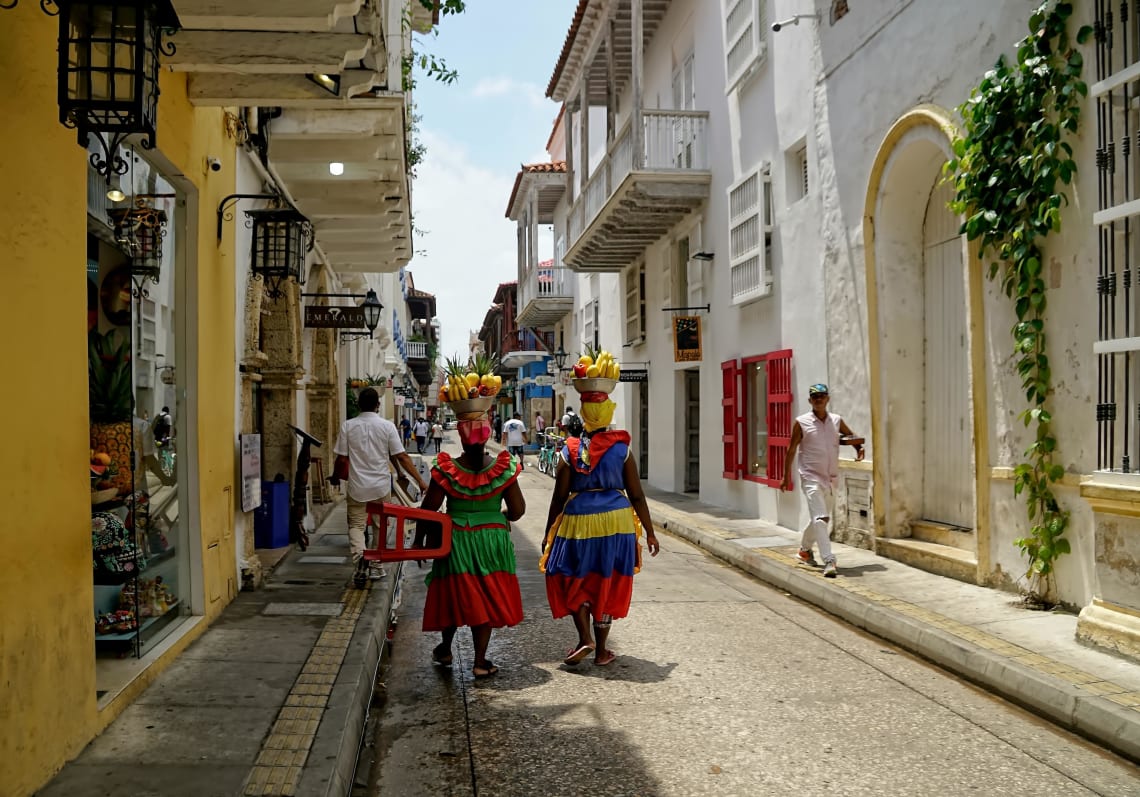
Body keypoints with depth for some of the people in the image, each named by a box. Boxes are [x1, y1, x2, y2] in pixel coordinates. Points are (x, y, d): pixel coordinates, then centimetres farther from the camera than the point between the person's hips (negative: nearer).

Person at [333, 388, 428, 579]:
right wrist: (420, 481, -5)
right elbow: (402, 457, -9)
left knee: (356, 525, 7)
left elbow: (341, 458, -3)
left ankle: (359, 555, -21)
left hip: (357, 486, 0)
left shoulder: (348, 426, -5)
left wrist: (335, 477, 17)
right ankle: (376, 565, 21)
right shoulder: (387, 426, -6)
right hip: (381, 486, 0)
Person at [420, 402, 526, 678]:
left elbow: (428, 510, -7)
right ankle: (480, 662, 17)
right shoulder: (503, 468, -12)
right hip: (493, 540, 0)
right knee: (486, 598, 11)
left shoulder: (446, 469, -13)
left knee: (454, 595, 18)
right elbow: (517, 510, -8)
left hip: (455, 540, 0)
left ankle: (445, 650, 36)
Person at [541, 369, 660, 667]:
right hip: (616, 522, 1)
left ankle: (585, 639, 2)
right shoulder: (622, 449, -4)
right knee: (608, 586, 12)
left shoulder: (569, 452, -5)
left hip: (579, 520, -1)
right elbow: (636, 496, -3)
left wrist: (548, 533, 10)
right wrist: (649, 532, 7)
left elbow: (559, 497, -2)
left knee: (575, 581, 17)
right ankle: (601, 651, 18)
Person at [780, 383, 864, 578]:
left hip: (831, 478, 5)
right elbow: (792, 449, 1)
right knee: (820, 518, -17)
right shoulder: (802, 422, -4)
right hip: (811, 477, -5)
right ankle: (829, 561, -22)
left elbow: (852, 436, 20)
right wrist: (786, 476, 3)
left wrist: (859, 448, -3)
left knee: (820, 518, 17)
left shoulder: (837, 421, 6)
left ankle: (805, 549, 40)